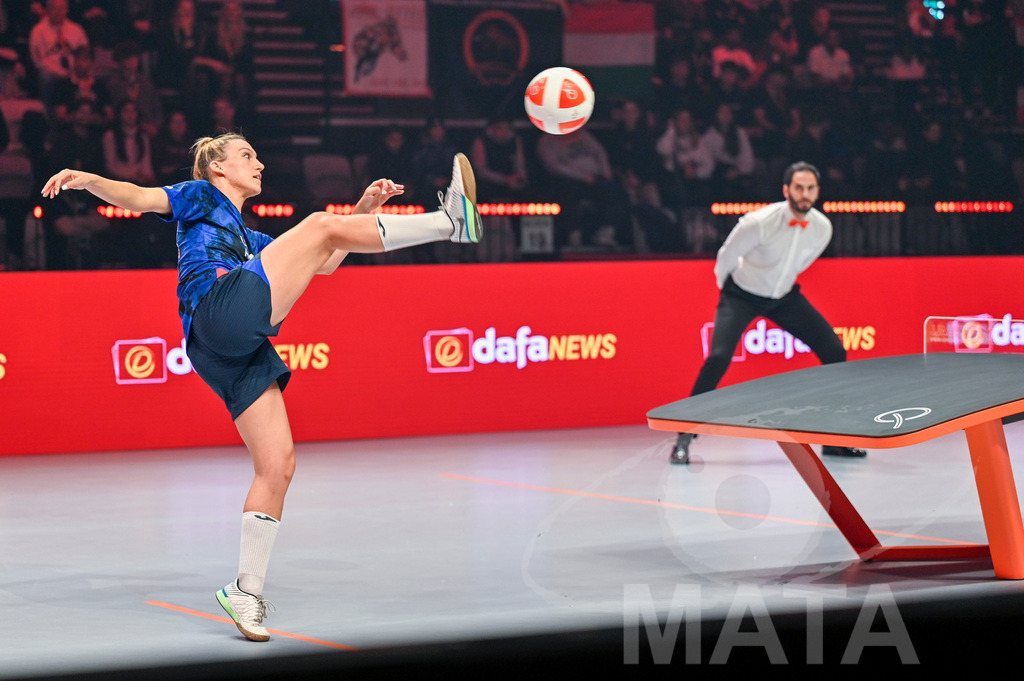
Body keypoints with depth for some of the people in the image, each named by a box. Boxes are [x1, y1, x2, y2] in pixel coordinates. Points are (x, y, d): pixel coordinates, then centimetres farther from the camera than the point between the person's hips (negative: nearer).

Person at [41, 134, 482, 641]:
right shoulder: (198, 197, 21)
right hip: (220, 310, -8)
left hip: (242, 352, 8)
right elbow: (137, 197, 4)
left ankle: (246, 590, 3)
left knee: (278, 464, 0)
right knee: (321, 225, -13)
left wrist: (364, 211, 29)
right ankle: (450, 220, -17)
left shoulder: (248, 239, 40)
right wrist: (87, 180, -16)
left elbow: (324, 264, 38)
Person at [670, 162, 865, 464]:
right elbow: (726, 257, -11)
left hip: (785, 297, 5)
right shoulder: (760, 222, -30)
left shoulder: (823, 228, -15)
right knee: (718, 357, -25)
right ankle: (684, 437, -12)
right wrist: (727, 291, 4)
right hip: (742, 294, -5)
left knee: (835, 352, -4)